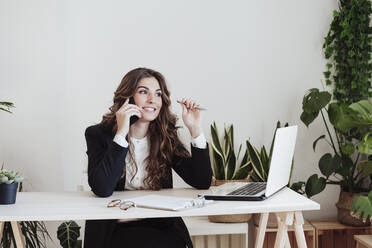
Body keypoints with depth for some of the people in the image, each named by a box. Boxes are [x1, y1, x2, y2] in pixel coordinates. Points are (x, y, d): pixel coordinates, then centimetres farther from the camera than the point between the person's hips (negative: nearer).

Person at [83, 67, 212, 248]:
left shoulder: (165, 137, 8)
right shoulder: (99, 134, -1)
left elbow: (202, 182, 0)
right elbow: (102, 189, -18)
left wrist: (195, 130, -7)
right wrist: (121, 133, -19)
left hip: (162, 227, 4)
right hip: (115, 230, -3)